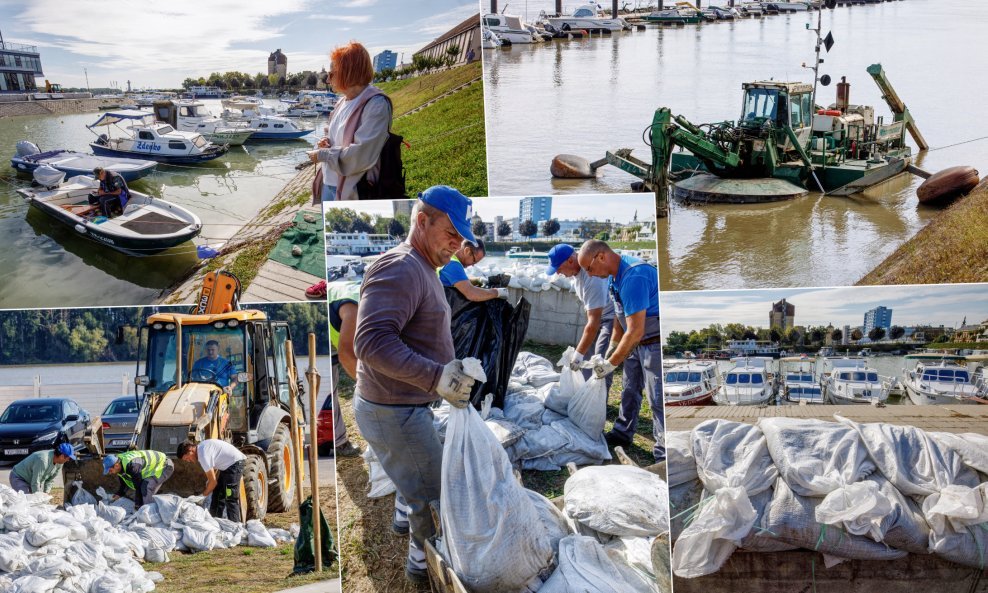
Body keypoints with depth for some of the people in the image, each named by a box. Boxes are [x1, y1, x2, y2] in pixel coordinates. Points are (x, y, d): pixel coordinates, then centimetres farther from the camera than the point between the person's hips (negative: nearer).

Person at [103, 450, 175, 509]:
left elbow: (139, 487, -27)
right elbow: (124, 484, 11)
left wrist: (138, 506, -20)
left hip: (164, 466, -10)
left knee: (146, 487, -23)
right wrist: (119, 494, -4)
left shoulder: (132, 466, -35)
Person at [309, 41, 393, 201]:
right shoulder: (344, 101, 10)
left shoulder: (376, 104, -17)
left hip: (353, 192, -8)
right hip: (329, 184, 8)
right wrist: (328, 142, 2)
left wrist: (323, 155, -14)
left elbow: (361, 155, -24)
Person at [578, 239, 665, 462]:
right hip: (637, 342, 10)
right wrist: (612, 348, 14)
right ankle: (622, 434, 36)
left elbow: (635, 331, -29)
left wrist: (611, 363, -20)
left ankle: (664, 455, -2)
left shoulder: (633, 277, -30)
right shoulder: (615, 275, 3)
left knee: (658, 398, -8)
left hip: (656, 342, -10)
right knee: (630, 390, 20)